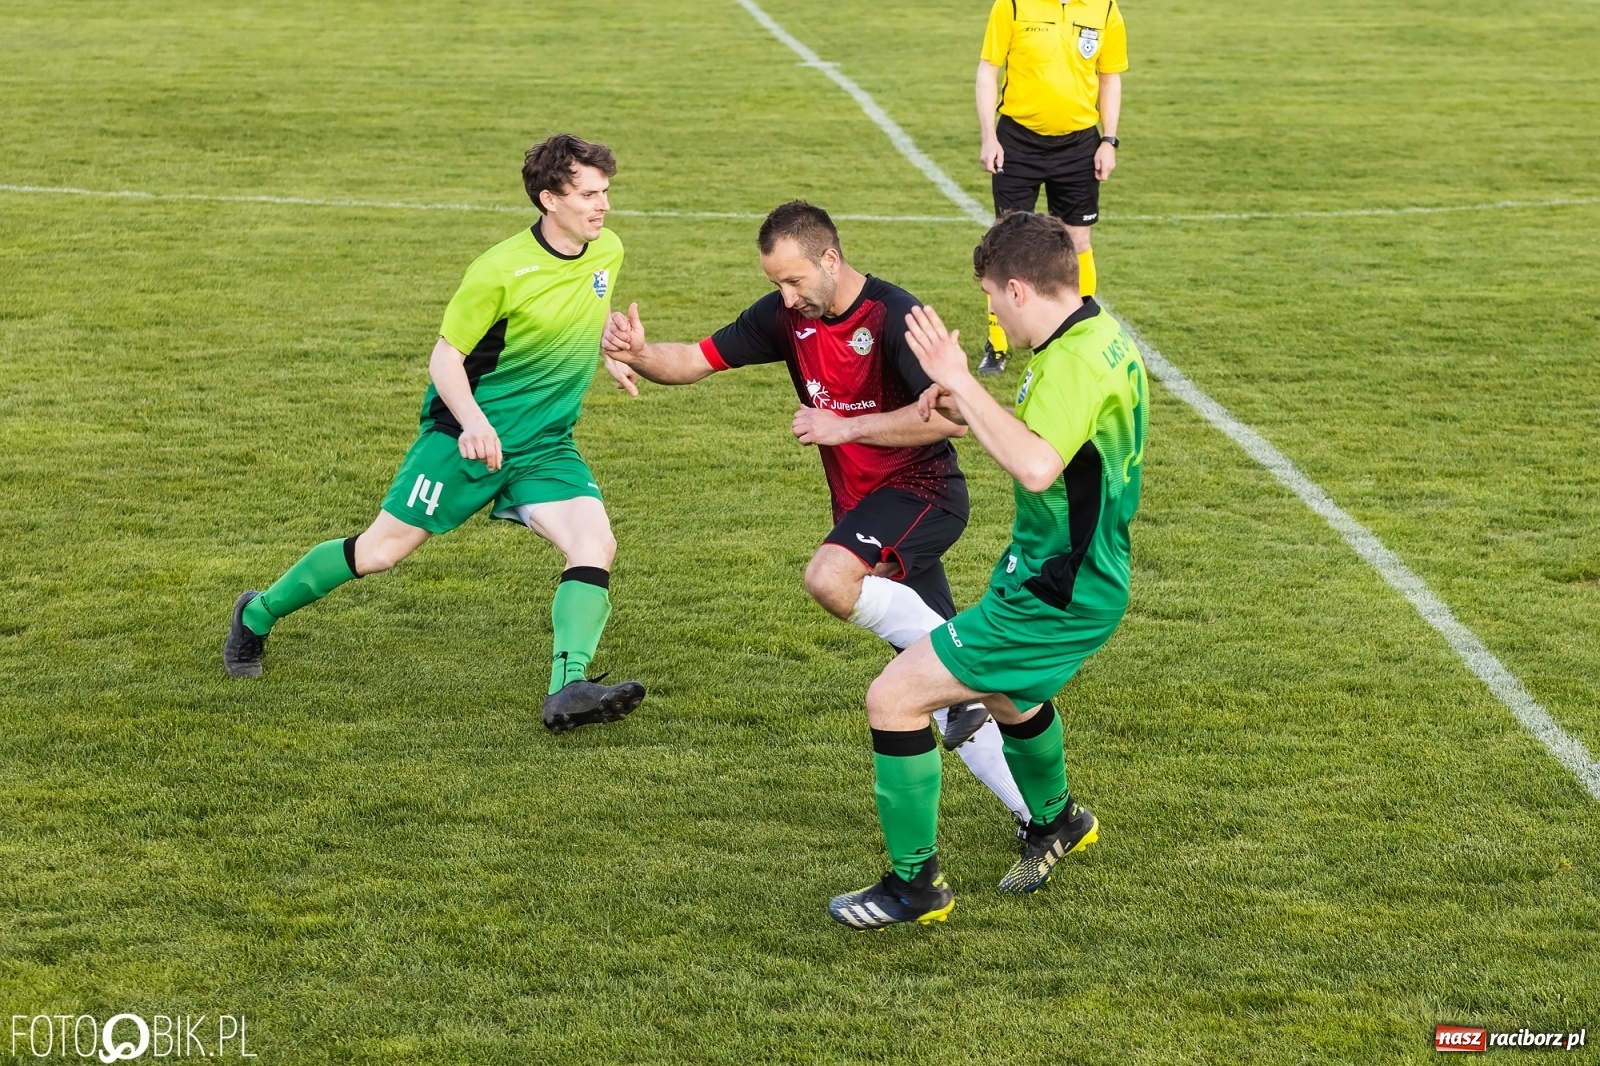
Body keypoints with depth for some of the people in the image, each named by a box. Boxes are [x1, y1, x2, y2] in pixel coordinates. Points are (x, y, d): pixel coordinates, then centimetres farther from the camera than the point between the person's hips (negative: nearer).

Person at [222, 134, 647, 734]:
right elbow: (445, 356, -14)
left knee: (596, 543, -20)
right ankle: (258, 615, 25)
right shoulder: (501, 271, -20)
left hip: (545, 445, 5)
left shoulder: (608, 252, -1)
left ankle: (569, 690, -27)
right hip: (469, 432, -5)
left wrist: (612, 353, 7)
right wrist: (473, 420, -30)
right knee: (382, 549, 3)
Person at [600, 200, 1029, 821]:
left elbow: (950, 416, -27)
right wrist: (637, 353, -18)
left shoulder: (894, 315, -19)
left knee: (829, 578, -34)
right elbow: (695, 361, 3)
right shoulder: (785, 316, 2)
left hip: (922, 489, -7)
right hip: (864, 505, 7)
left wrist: (846, 427, -26)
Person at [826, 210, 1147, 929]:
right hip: (1079, 575, 10)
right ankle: (1054, 821, 63)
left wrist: (962, 384, -33)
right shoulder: (1101, 335, 6)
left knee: (893, 699, -9)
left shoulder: (1075, 360, -26)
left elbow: (1036, 467, -40)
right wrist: (970, 411, 4)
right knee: (1008, 698, 36)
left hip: (1052, 597, -10)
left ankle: (915, 883, 3)